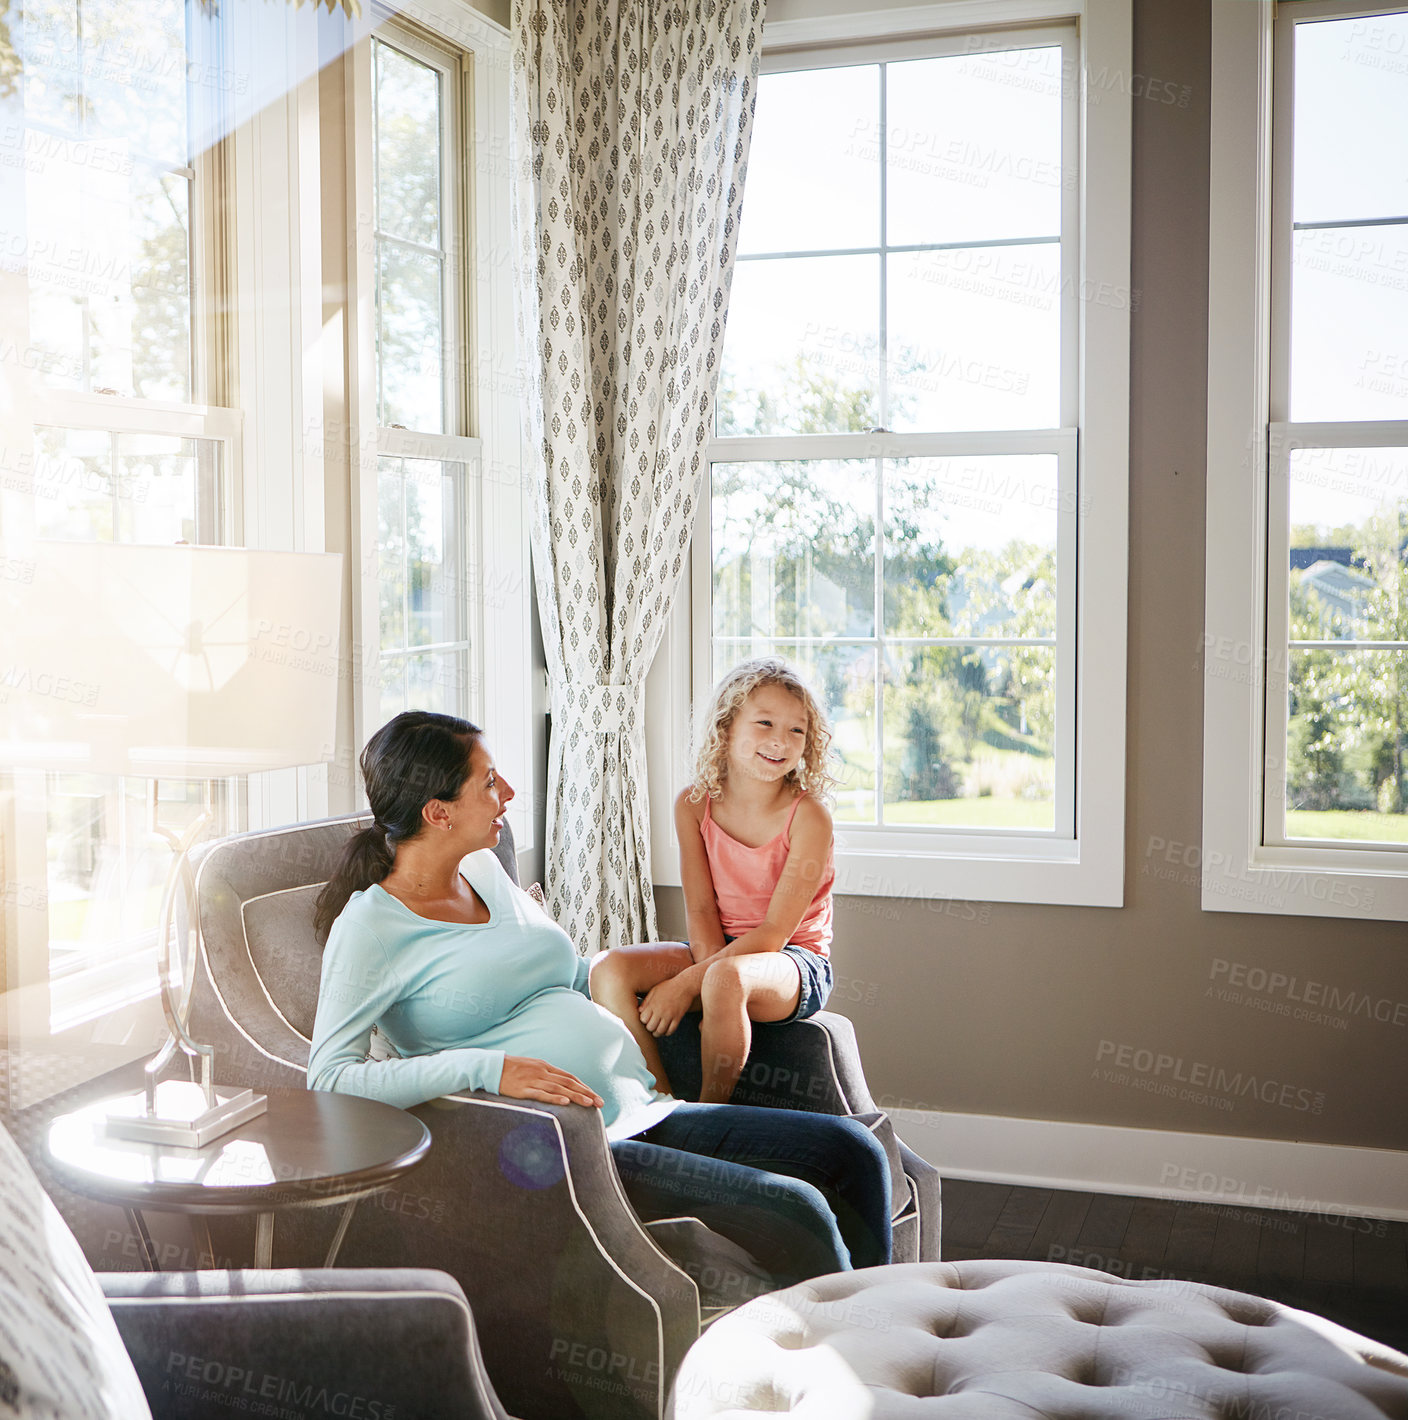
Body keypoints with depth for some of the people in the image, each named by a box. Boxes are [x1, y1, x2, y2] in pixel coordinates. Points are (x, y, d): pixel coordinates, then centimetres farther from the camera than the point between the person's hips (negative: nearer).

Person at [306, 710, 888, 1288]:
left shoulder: (486, 870, 16)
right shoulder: (368, 926, -7)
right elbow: (330, 1076, -17)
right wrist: (488, 1068, -26)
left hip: (640, 1112, 8)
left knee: (853, 1152, -1)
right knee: (794, 1212, -20)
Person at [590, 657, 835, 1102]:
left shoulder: (809, 817, -15)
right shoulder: (694, 805, -2)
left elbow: (774, 932, -18)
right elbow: (701, 909, -4)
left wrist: (688, 982, -22)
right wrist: (707, 971, -22)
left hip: (794, 963, -5)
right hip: (718, 952, 5)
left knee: (726, 978, -38)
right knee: (608, 969, -17)